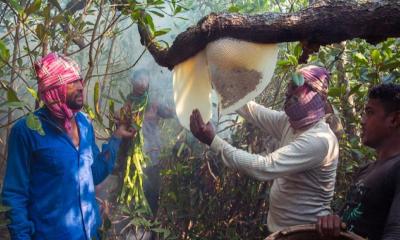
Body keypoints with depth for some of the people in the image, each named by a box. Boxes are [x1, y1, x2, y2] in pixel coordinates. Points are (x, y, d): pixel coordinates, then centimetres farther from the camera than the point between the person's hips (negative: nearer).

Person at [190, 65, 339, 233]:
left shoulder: (318, 140, -27)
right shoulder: (292, 122, -1)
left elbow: (265, 168, -32)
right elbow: (253, 111, 7)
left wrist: (213, 141, -32)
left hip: (304, 232, -7)